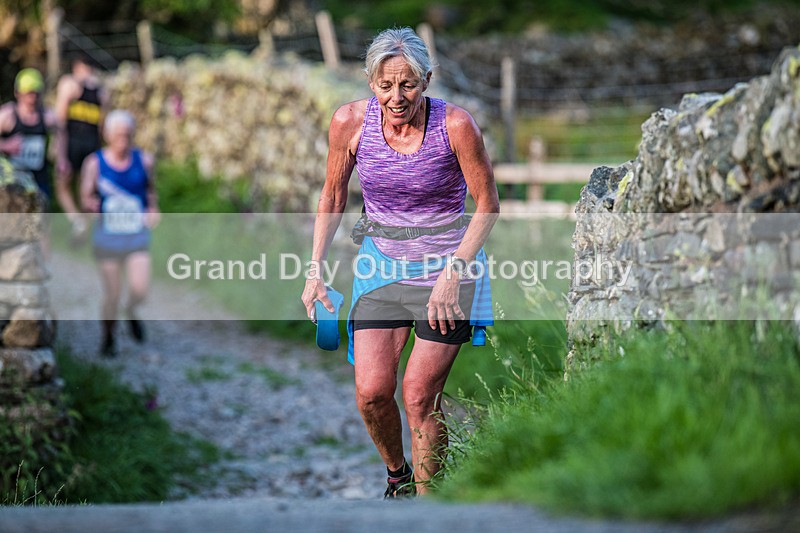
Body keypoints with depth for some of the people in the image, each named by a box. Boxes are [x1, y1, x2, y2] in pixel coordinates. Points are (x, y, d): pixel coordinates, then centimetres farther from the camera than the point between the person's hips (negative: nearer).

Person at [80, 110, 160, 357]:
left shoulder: (144, 160, 1)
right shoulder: (94, 163, -5)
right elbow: (85, 198, -4)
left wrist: (153, 209, 1)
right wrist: (91, 204, -26)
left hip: (137, 235, 1)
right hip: (107, 235, -1)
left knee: (140, 289, -14)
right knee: (111, 294, 1)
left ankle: (131, 312, 21)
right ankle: (108, 338, 25)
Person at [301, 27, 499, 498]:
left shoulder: (455, 125, -17)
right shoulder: (350, 122, -10)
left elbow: (488, 205, -7)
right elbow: (333, 197, 6)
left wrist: (453, 271, -15)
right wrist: (316, 270, 2)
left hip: (448, 262, -3)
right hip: (381, 262, 3)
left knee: (420, 394, -8)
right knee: (372, 392, -6)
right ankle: (397, 474, 24)